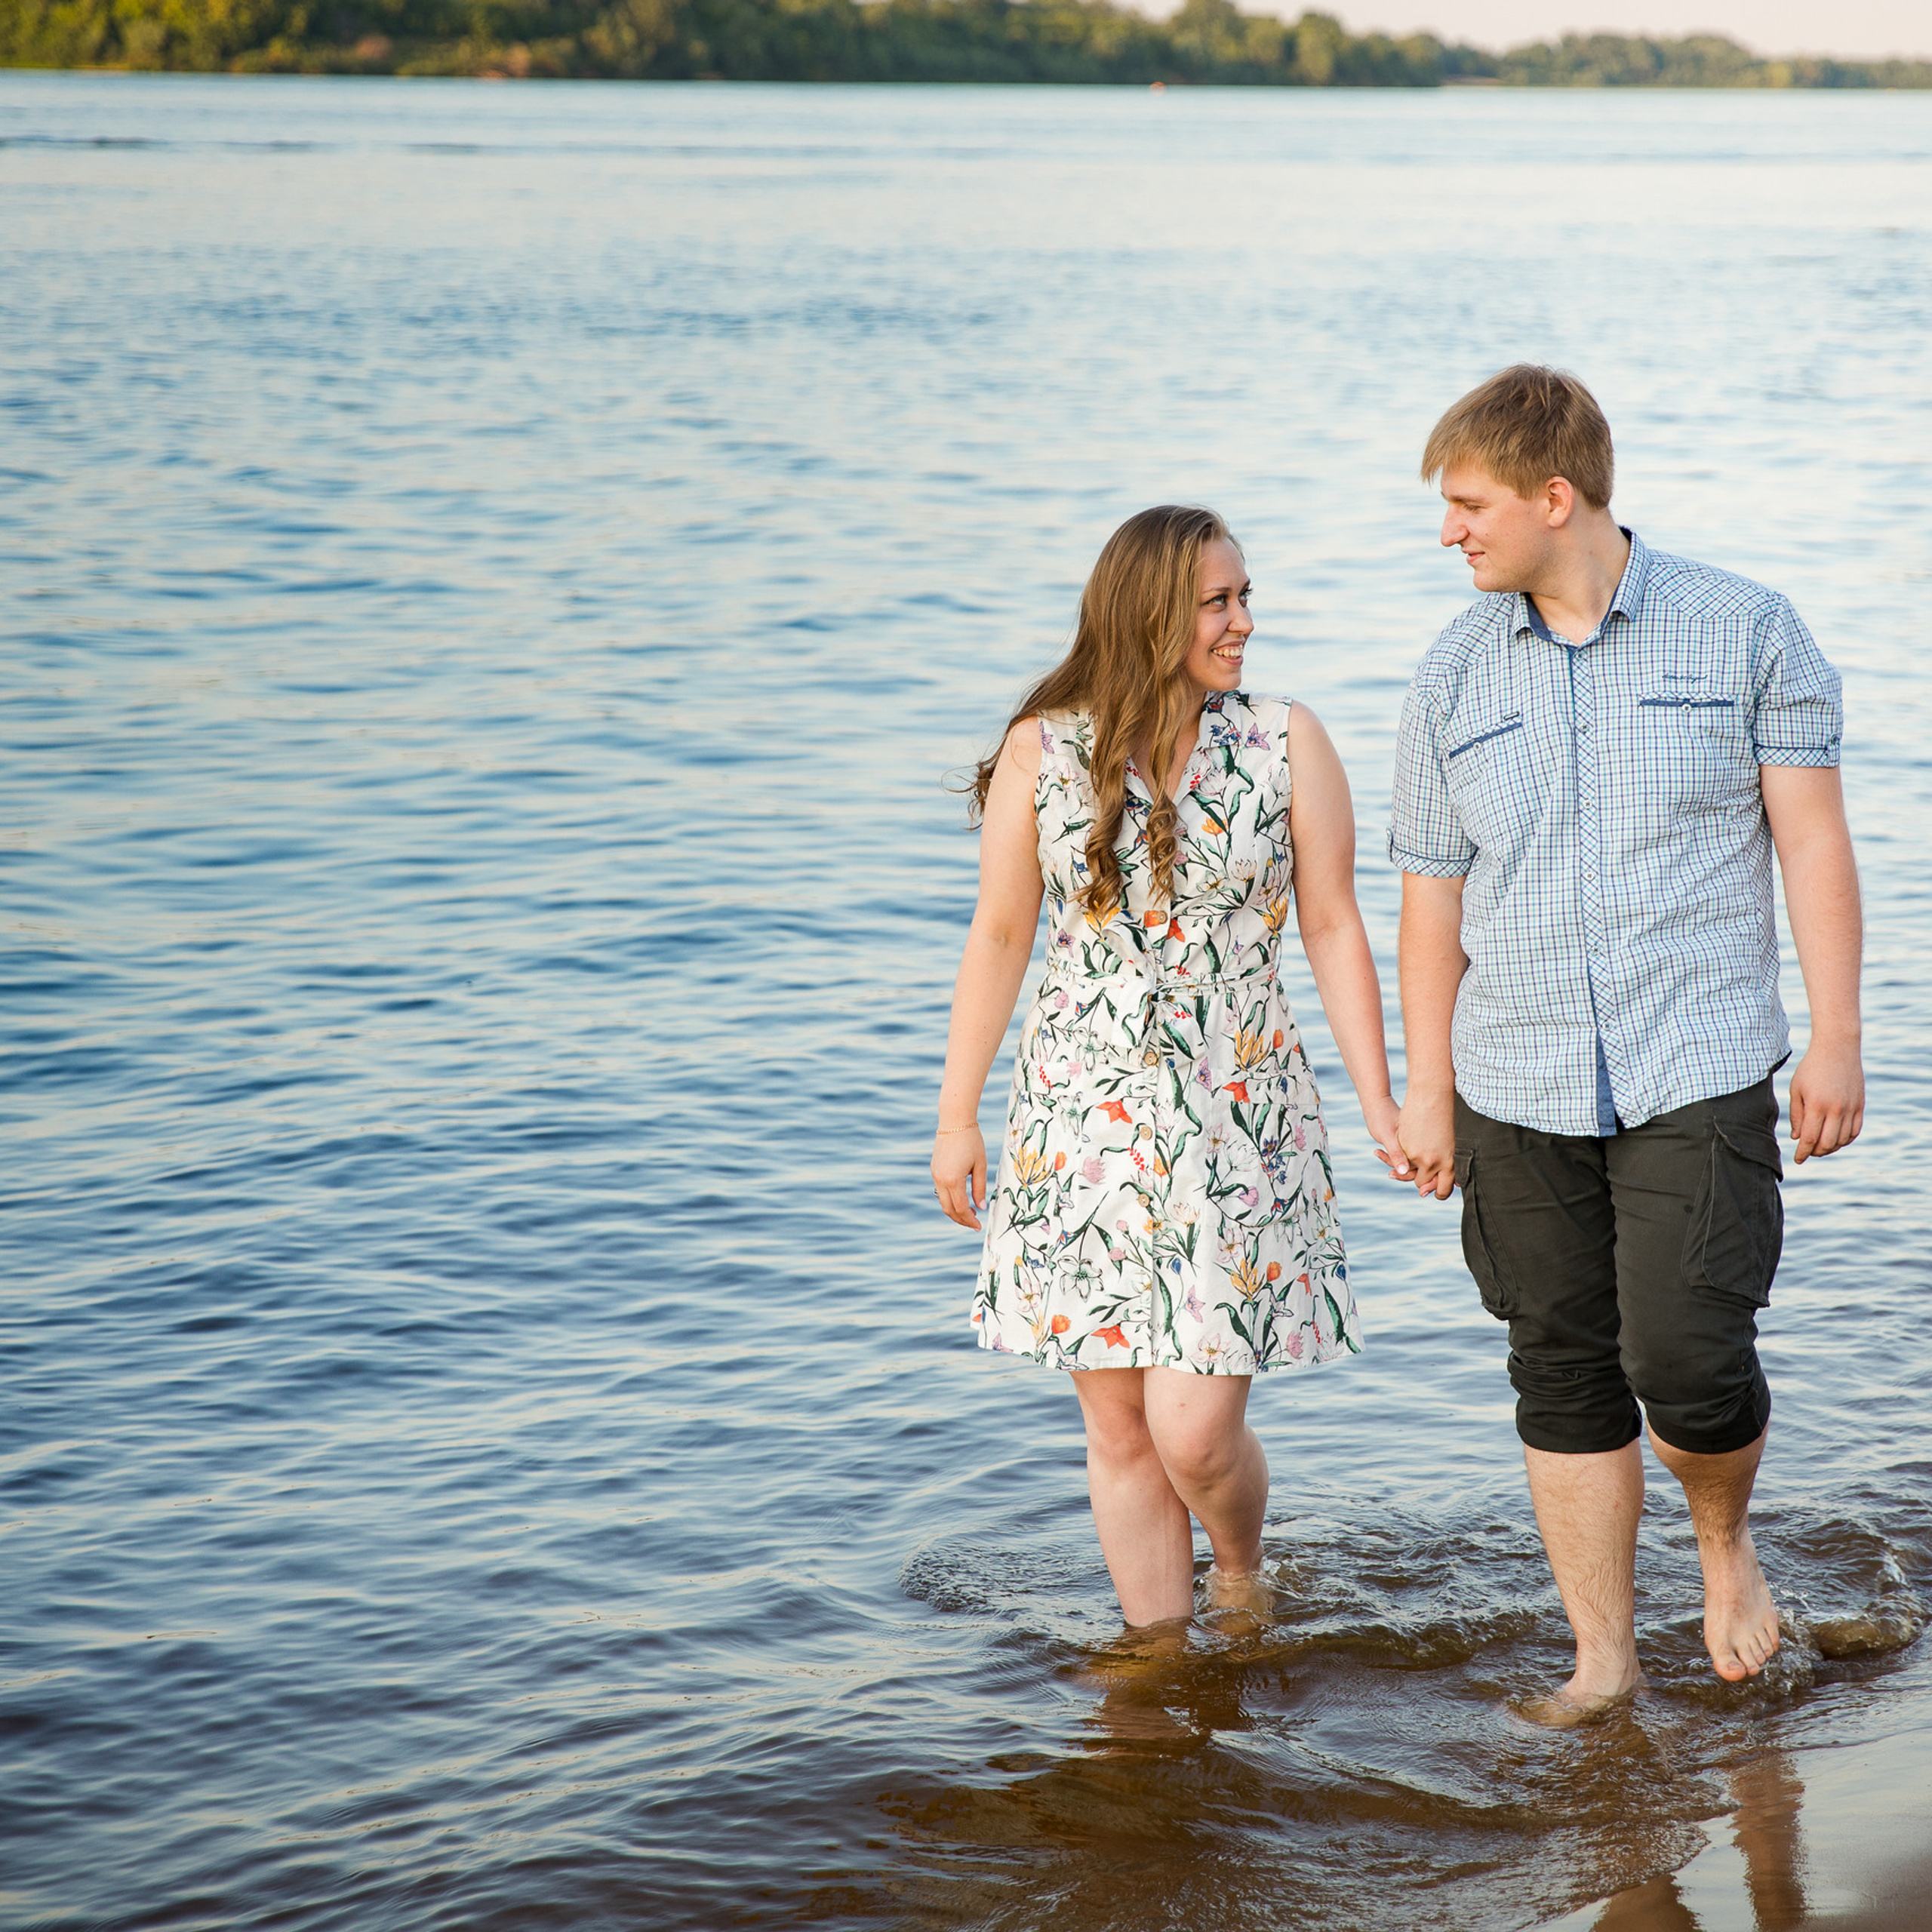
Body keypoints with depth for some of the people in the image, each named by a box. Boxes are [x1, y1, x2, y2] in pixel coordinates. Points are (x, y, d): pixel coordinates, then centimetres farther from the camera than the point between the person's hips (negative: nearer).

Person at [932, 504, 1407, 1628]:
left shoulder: (1288, 744, -1)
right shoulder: (1042, 752, 0)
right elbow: (1000, 937, 6)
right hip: (1084, 1121, 1)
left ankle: (1244, 1578, 27)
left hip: (1237, 1123, -1)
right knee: (1120, 1430, 5)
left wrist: (1382, 1108, -2)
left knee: (1196, 1435, -6)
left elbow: (1334, 932, 2)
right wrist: (957, 1116, 7)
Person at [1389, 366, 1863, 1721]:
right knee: (1564, 1375, 6)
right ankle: (1604, 1657, 19)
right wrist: (1429, 1089, 10)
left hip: (1700, 1075, -3)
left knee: (1689, 1365, -12)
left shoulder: (1745, 631, -1)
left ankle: (1726, 1536, 21)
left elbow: (1813, 840, 1)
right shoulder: (1455, 678, 7)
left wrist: (1837, 1038, -5)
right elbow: (1434, 893, 11)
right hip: (1521, 1094, 3)